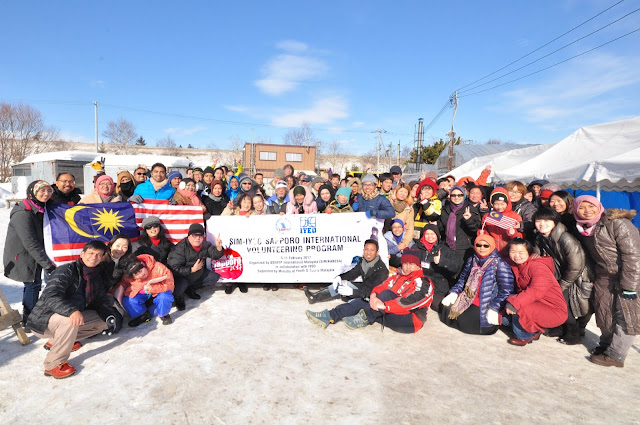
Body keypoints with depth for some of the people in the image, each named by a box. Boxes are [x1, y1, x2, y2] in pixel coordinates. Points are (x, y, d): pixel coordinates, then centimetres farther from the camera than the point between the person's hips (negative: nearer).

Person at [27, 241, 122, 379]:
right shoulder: (66, 271, -19)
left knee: (104, 321, 0)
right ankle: (53, 365, -20)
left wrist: (109, 316, -18)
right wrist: (72, 311, -49)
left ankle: (55, 341, 6)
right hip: (43, 321, -8)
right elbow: (51, 296, -31)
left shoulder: (98, 277, 3)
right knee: (70, 320, -36)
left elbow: (101, 301, 3)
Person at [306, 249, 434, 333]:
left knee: (386, 294, -28)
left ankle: (364, 318, -24)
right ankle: (329, 317, -19)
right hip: (391, 313, 7)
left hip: (411, 319, -7)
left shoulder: (424, 283, -6)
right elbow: (381, 286, 5)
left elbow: (410, 302, -22)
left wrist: (384, 305, -32)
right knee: (361, 302, -8)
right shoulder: (398, 277, 17)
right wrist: (373, 296, -20)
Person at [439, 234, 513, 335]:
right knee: (447, 310, -11)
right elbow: (462, 279, 17)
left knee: (463, 320, -20)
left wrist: (494, 309, -20)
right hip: (467, 299, 6)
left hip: (485, 304, -6)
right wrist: (454, 293, 1)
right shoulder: (472, 260, 9)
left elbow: (506, 291, -13)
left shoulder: (500, 265, -10)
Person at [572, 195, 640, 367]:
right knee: (604, 313, 13)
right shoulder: (582, 229, 1)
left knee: (625, 316, -2)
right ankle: (606, 345, 32)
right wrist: (592, 276, 8)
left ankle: (615, 355, 9)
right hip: (604, 277, 6)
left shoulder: (617, 223, -20)